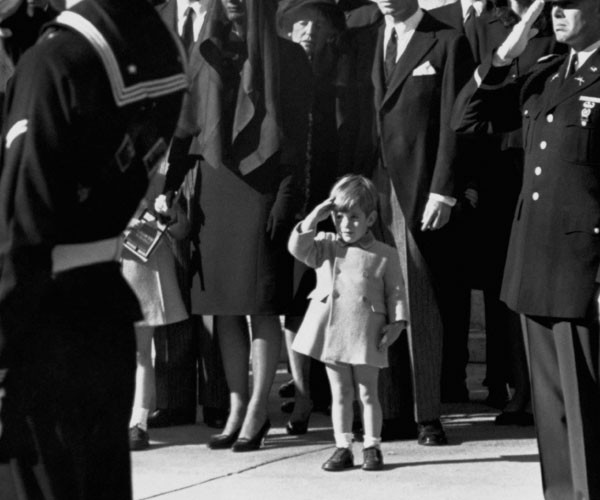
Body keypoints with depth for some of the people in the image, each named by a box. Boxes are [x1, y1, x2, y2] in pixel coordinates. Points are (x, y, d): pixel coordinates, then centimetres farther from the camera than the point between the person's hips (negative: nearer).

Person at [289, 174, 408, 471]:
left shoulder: (385, 255, 1)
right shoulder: (326, 247, 8)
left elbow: (396, 292, 2)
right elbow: (298, 247, -7)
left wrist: (396, 323, -9)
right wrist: (315, 216, -9)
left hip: (366, 336, -2)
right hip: (331, 332, 2)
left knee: (367, 394, 4)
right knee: (340, 394, 9)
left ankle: (372, 447, 12)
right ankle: (343, 448, 14)